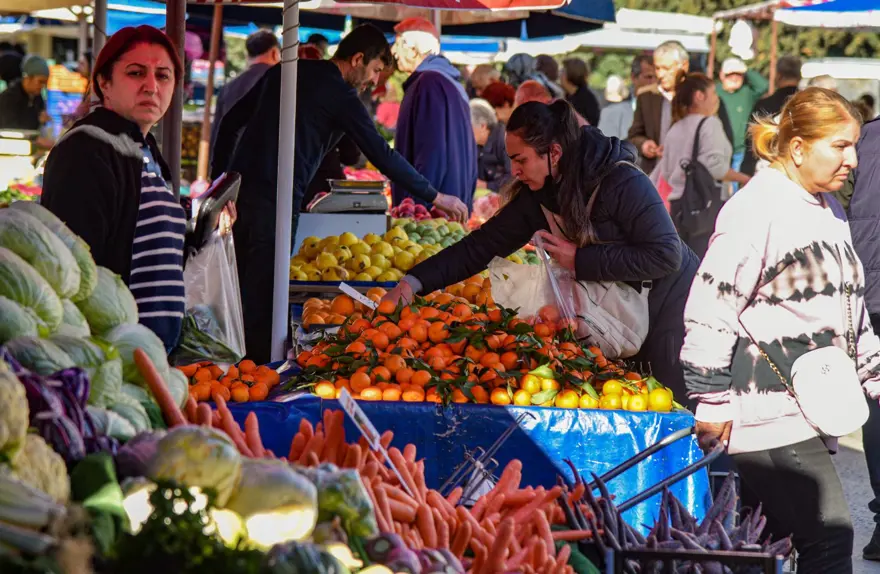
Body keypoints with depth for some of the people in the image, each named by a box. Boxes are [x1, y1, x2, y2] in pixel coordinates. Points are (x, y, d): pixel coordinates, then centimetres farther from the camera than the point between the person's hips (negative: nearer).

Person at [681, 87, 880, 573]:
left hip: (810, 414, 9)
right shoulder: (756, 209, -13)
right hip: (767, 414, -9)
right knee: (828, 535, -14)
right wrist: (712, 405, -14)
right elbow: (710, 312, -15)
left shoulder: (828, 210, 16)